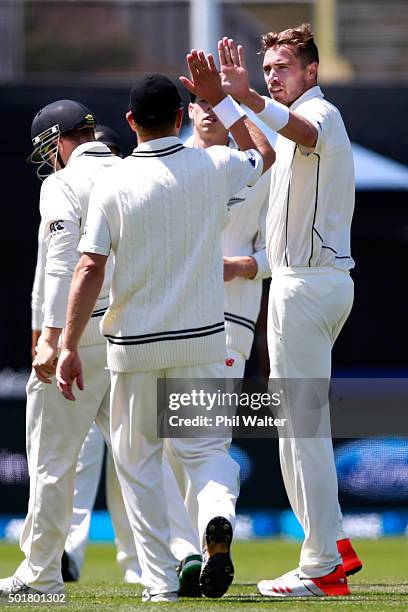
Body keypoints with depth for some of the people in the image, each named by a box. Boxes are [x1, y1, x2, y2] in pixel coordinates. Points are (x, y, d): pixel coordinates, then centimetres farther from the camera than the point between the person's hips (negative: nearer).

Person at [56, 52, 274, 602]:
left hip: (133, 346, -1)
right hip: (201, 338, 1)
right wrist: (219, 99, 21)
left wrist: (69, 346, -8)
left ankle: (161, 582, 6)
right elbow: (264, 153, 20)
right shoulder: (214, 168, -3)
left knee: (137, 459, 12)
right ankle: (217, 516, -23)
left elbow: (90, 270, -11)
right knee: (205, 446, 11)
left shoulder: (113, 185, -7)